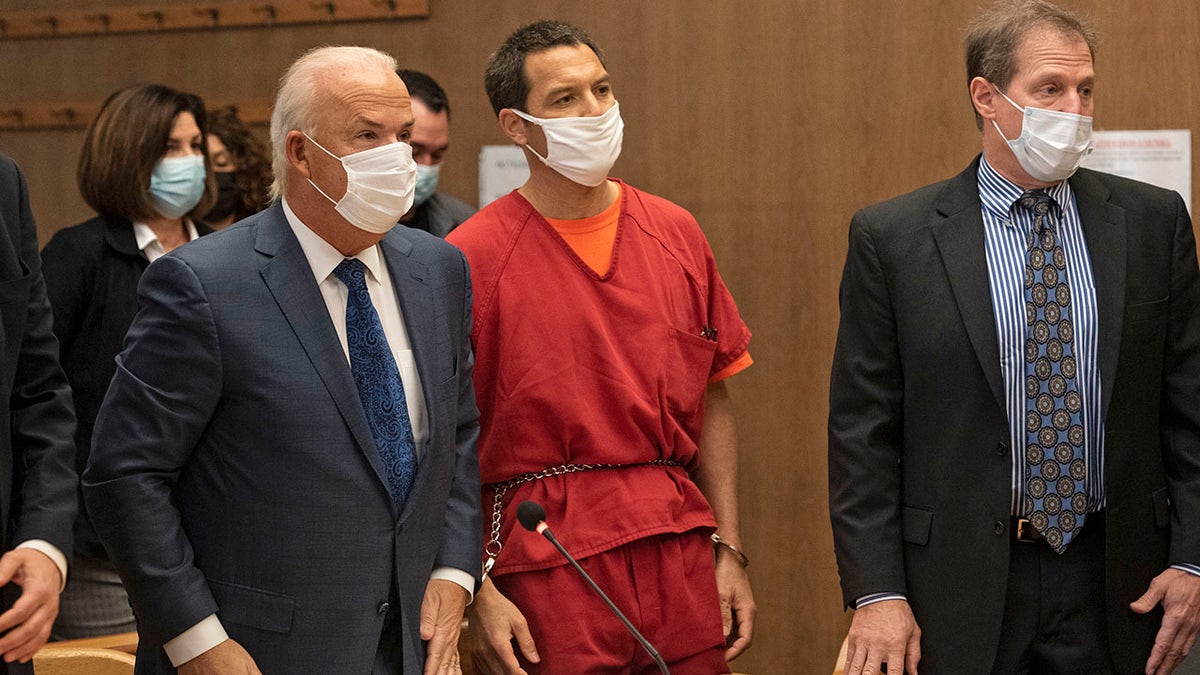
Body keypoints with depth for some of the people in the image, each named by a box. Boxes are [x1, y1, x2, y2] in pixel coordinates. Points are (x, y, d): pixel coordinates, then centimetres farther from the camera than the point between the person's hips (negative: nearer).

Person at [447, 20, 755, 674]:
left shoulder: (676, 235, 7)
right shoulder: (470, 258, -8)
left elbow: (712, 401, 11)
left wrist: (729, 550, 7)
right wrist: (477, 594, -13)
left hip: (682, 548, 4)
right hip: (548, 563, -4)